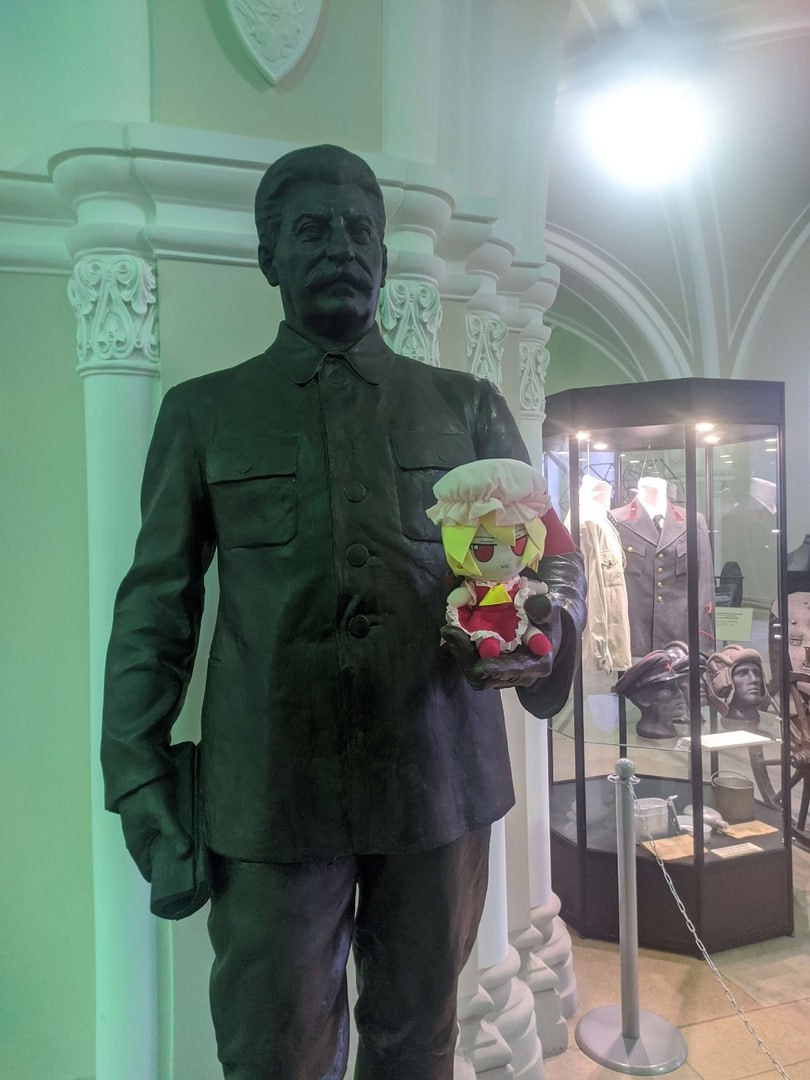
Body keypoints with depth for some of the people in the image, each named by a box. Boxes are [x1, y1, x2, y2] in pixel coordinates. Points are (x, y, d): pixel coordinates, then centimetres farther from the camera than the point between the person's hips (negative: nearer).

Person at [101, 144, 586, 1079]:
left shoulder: (467, 407, 8)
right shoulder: (202, 413, 6)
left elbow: (551, 557, 9)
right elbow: (156, 607, 6)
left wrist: (548, 624, -14)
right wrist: (138, 780, -1)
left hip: (441, 783, 2)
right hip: (270, 792, -1)